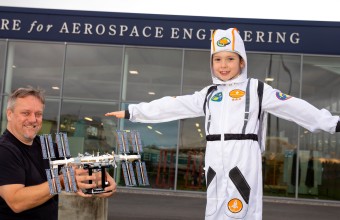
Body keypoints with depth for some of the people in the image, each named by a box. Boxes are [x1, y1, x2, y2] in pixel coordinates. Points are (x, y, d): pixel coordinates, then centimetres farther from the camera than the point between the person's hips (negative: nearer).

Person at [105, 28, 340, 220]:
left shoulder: (256, 89, 6)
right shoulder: (208, 94, 18)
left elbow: (294, 107, 2)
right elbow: (171, 106, 20)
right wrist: (131, 112, 21)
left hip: (243, 159, -4)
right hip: (216, 161, 5)